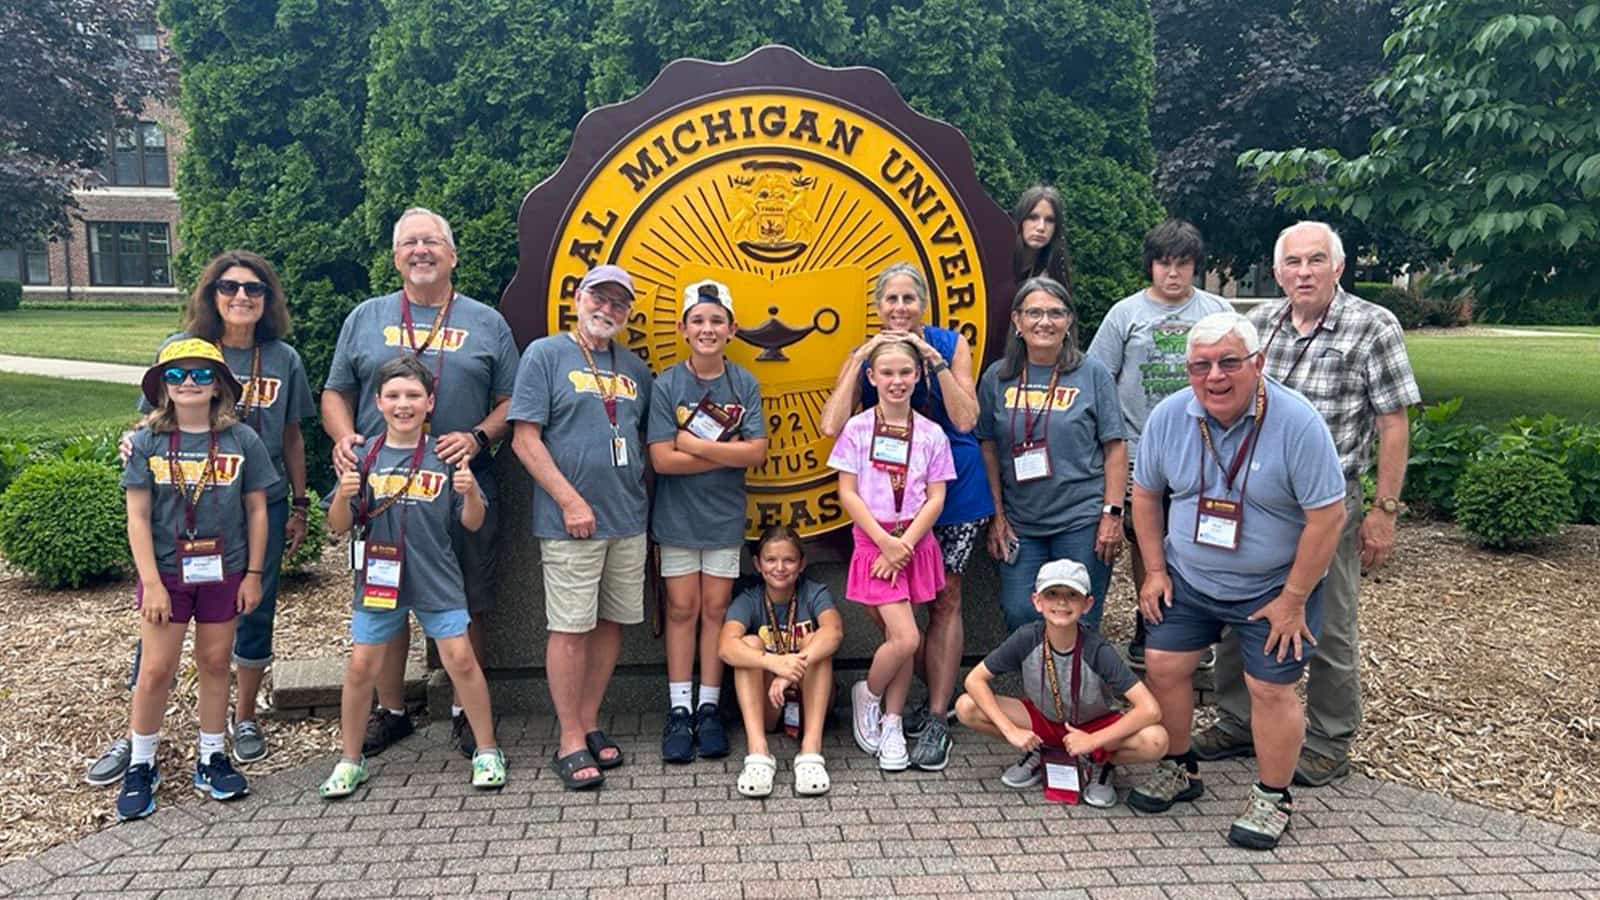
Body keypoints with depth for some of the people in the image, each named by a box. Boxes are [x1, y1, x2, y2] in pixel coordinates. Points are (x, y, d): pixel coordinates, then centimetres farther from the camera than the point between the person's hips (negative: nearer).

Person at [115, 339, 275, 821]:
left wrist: (253, 574, 0)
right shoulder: (147, 442, -5)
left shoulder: (242, 440, -4)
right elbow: (137, 517, -5)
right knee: (155, 670, 3)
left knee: (215, 664, 11)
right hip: (165, 574, -1)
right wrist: (151, 582, -10)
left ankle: (211, 759, 25)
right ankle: (140, 767, 21)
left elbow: (256, 511, 1)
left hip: (223, 573, 1)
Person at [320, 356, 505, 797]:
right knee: (360, 667, 6)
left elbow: (472, 523, 1)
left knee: (461, 660, -2)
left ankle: (486, 751, 15)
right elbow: (338, 527, 1)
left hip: (436, 579, -1)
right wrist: (344, 494, -19)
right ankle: (350, 760, 25)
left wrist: (470, 491, -19)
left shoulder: (445, 455, -2)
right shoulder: (364, 456, 0)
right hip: (378, 577, 1)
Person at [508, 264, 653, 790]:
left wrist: (638, 491, 7)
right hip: (571, 521, -6)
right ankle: (570, 741, 8)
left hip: (628, 519, 6)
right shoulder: (545, 355, -2)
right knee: (571, 628, -2)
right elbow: (525, 438, -8)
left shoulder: (634, 368, 15)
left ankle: (590, 723, 24)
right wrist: (571, 501, -14)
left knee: (611, 622, 10)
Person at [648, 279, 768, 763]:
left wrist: (696, 446, -16)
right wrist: (727, 452, -13)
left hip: (725, 516, 1)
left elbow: (757, 453, -11)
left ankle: (709, 709, 16)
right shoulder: (665, 386, -7)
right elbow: (663, 459, -14)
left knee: (716, 608, 7)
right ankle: (679, 711, 13)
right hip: (677, 516, -1)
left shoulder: (745, 384, -3)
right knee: (682, 608, 5)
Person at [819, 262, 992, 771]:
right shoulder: (863, 356, 0)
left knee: (944, 600, 3)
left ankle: (937, 720, 11)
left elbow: (964, 420, -15)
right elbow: (832, 426, -16)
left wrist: (934, 360, -20)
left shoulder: (950, 346, -4)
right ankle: (939, 695, 26)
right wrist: (861, 359, -17)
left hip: (953, 488, -2)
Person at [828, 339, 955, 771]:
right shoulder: (857, 428, -2)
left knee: (898, 637, 6)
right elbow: (847, 494, -5)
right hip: (873, 541, -2)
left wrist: (905, 544, -10)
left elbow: (936, 498, 1)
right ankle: (868, 694, 15)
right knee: (906, 638, -12)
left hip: (915, 543, 3)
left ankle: (892, 725, 18)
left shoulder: (931, 434, 4)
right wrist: (886, 541, -11)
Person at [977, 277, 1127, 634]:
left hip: (1081, 521, -2)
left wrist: (1112, 514, -6)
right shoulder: (998, 377, 4)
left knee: (1078, 623, 4)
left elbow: (1115, 447, -1)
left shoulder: (1092, 373, -1)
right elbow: (989, 448, 8)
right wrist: (997, 515, 5)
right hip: (1020, 523, 2)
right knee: (1020, 617, 1)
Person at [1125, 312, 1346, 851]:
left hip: (1272, 588, -4)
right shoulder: (1168, 417, -9)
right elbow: (1145, 494, 5)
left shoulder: (1297, 423, -22)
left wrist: (1292, 600, -15)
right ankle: (1178, 768, 28)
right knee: (1162, 665, 5)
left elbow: (1327, 517, -19)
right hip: (1187, 579, 4)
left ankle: (1272, 798, 22)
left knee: (1270, 688, 1)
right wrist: (1155, 570, 3)